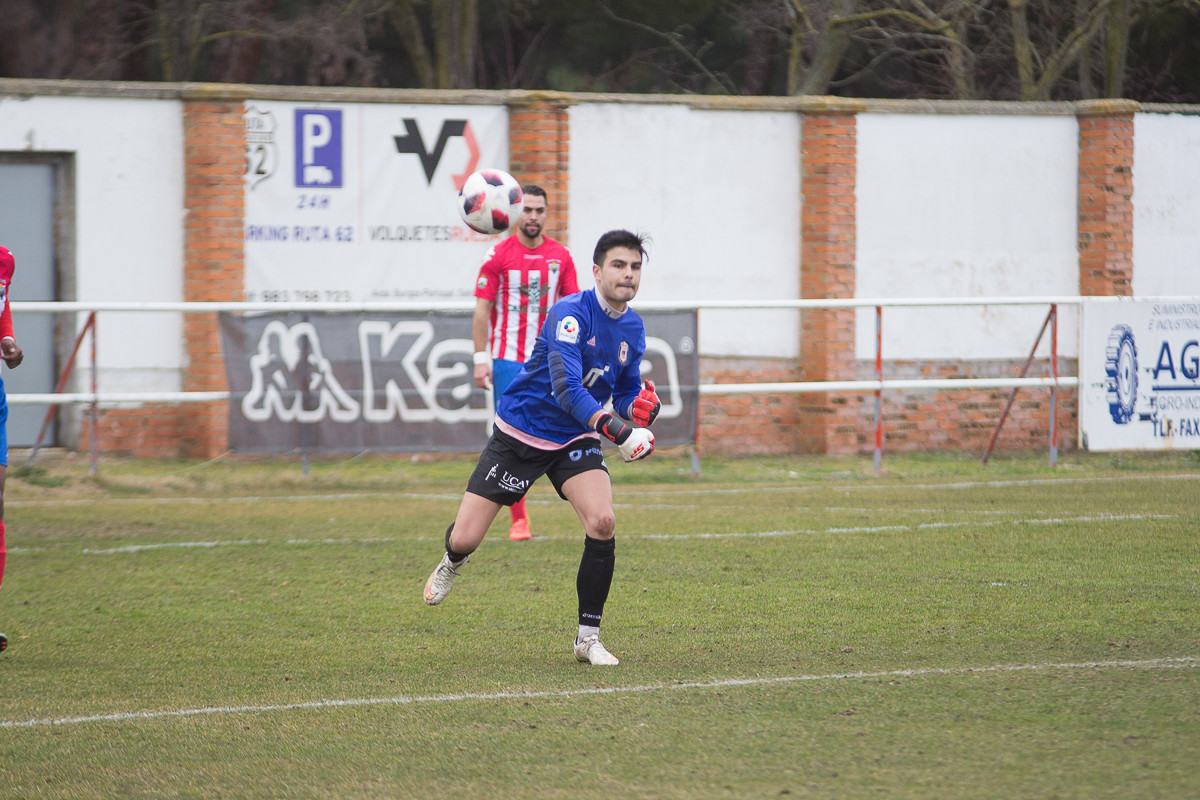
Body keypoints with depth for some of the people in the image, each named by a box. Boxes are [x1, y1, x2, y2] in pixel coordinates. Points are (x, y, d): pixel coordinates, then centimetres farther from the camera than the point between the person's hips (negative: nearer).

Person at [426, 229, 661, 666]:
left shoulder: (632, 328, 0)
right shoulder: (570, 314, -23)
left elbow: (625, 392, 16)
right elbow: (566, 387, -34)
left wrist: (640, 409, -10)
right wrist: (616, 428, -47)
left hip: (576, 440, 4)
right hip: (519, 433, -4)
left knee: (602, 522, -23)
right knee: (465, 539, -4)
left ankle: (588, 638, -10)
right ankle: (451, 564, 38)